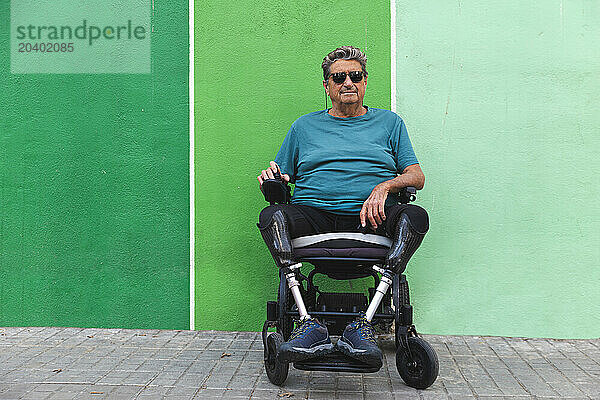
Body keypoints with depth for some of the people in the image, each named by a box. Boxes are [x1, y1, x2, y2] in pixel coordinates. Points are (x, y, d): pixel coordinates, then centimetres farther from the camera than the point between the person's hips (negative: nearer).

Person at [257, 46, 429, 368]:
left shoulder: (389, 122, 22)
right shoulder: (305, 125, 24)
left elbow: (417, 177, 11)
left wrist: (384, 186, -9)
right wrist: (271, 178, -4)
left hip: (370, 220, 0)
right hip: (314, 216, 1)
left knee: (416, 217, -32)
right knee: (272, 215, -31)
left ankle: (363, 322, -39)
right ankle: (309, 323, -42)